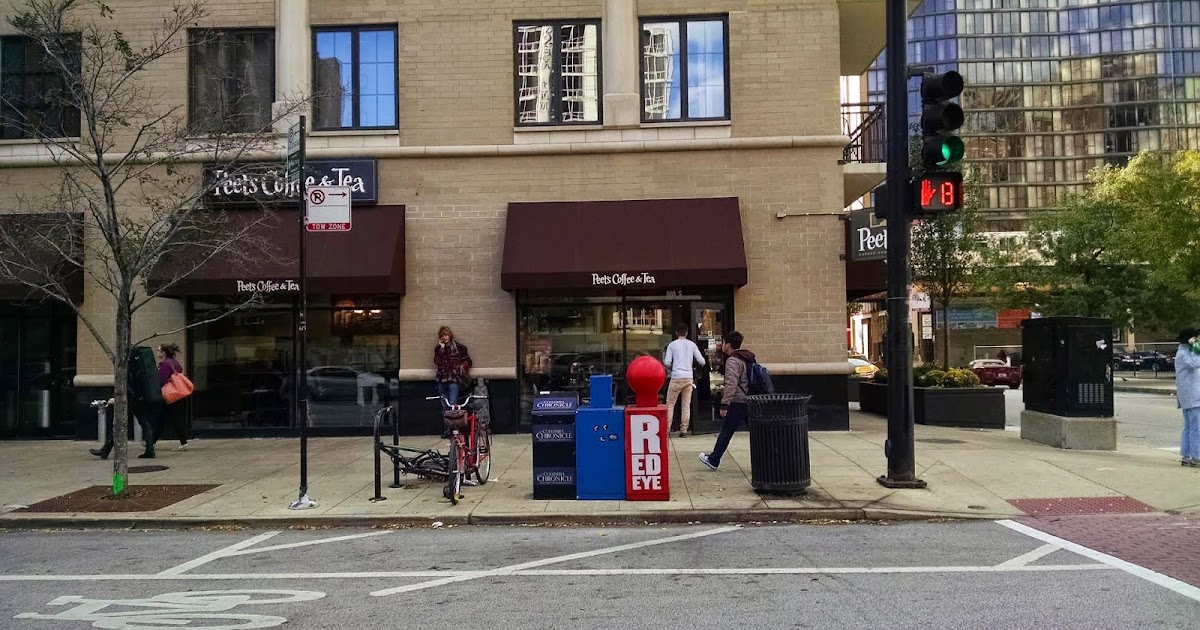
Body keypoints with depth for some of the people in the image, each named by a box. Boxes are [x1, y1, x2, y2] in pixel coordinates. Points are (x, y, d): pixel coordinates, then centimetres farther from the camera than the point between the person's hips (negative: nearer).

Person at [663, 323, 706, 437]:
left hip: (676, 377, -2)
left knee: (670, 404, 5)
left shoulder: (672, 345, 1)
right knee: (686, 405, 8)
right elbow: (701, 361, 5)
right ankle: (684, 430, 7)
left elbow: (667, 363, -4)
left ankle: (666, 429, 1)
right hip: (689, 377, 3)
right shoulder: (692, 344, 7)